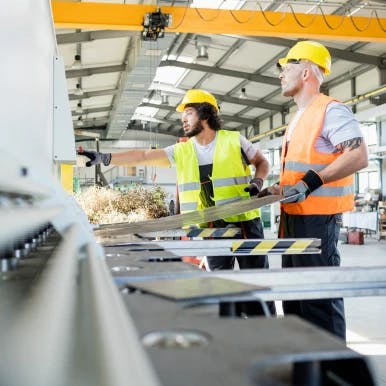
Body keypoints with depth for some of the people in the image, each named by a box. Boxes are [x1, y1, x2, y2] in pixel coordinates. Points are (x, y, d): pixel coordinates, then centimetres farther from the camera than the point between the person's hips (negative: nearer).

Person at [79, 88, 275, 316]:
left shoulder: (234, 140, -1)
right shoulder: (181, 151, 7)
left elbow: (262, 163, 11)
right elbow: (143, 156, -1)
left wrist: (257, 182, -10)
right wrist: (104, 158, -10)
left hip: (244, 221, -3)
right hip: (211, 227, 4)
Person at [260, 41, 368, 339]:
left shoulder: (330, 110, -10)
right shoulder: (298, 119, 19)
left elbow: (359, 157, -21)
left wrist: (311, 182, -27)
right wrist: (278, 190, 15)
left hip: (317, 218, -10)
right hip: (294, 217, 10)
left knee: (319, 297, -7)